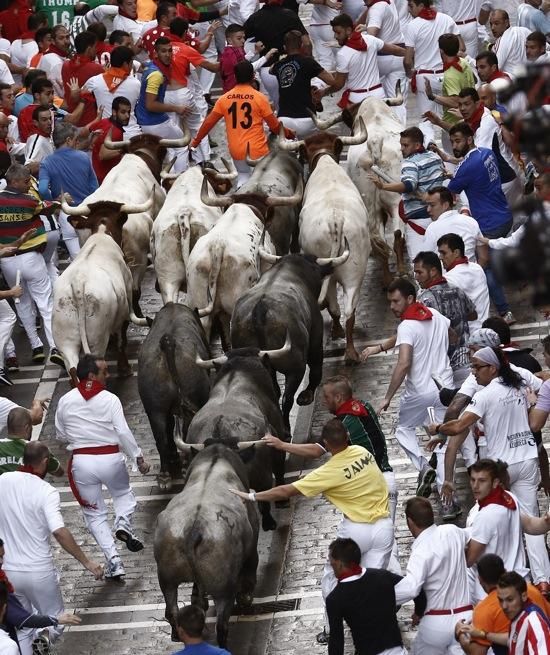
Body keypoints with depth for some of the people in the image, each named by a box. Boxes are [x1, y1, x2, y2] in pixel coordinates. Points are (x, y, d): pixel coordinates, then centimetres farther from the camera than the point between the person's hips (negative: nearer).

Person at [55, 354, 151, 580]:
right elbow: (124, 432, -13)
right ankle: (123, 525, 0)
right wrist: (139, 459, -5)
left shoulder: (65, 401, 0)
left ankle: (113, 560, 3)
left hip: (81, 460, 1)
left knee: (94, 513, 12)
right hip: (111, 458, -1)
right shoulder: (110, 400, -9)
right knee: (123, 493, 29)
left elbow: (61, 434, 10)